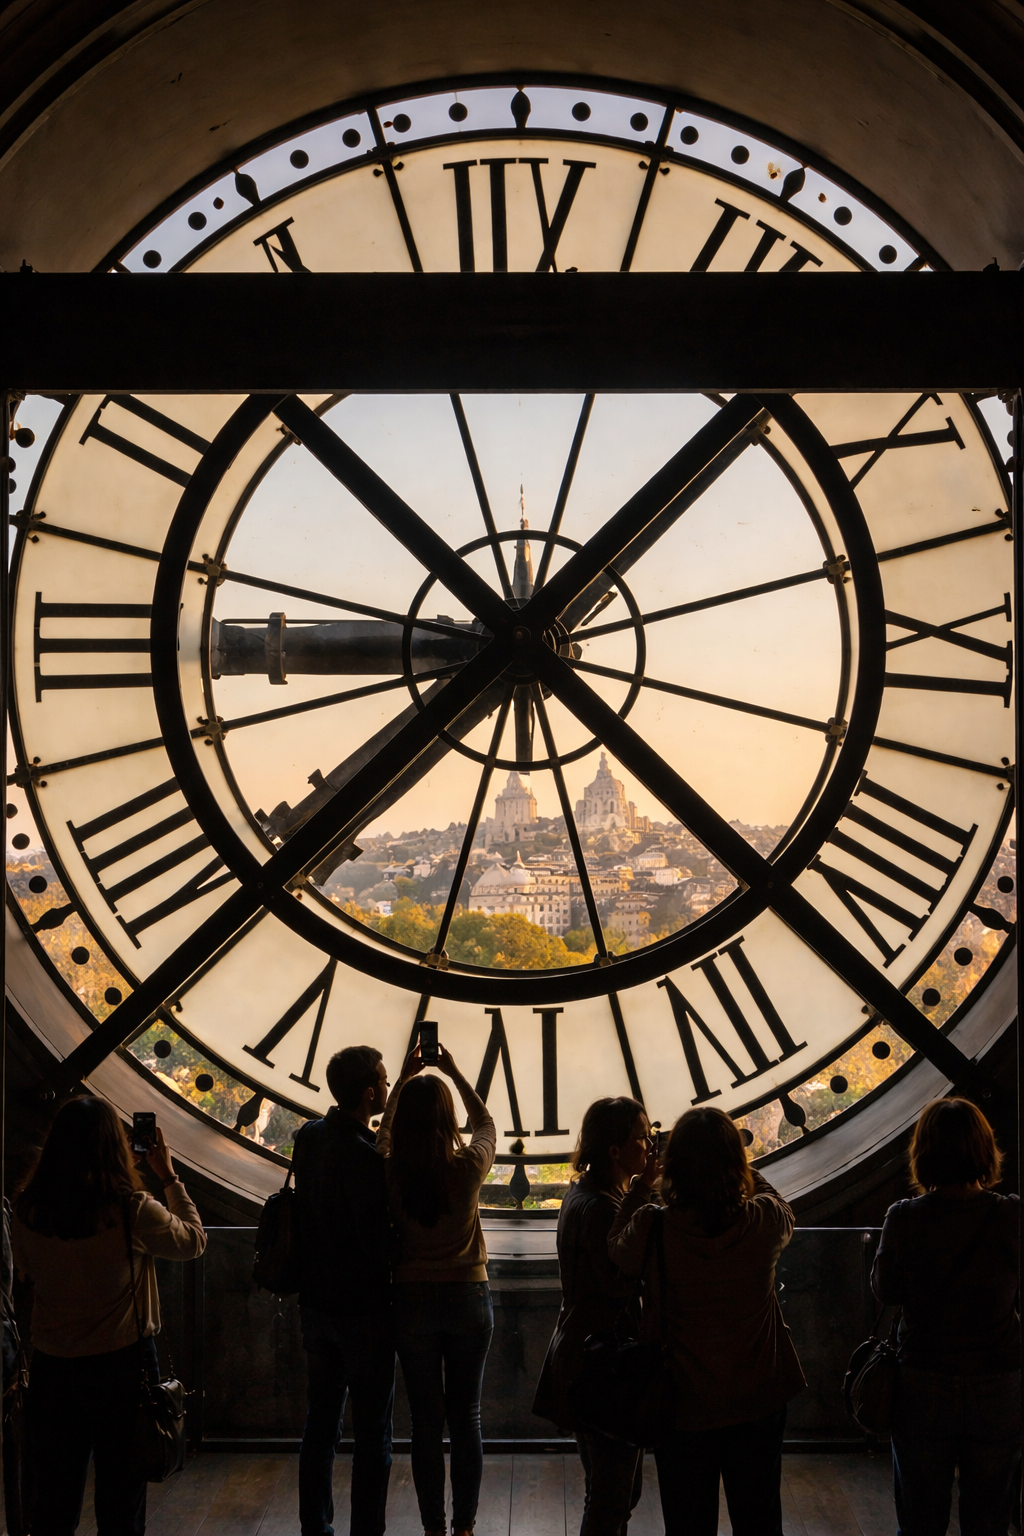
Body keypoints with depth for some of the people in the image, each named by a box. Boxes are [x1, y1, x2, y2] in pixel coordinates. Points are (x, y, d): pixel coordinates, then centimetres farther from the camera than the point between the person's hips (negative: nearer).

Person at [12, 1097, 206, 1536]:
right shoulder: (131, 1210, -19)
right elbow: (194, 1240, -2)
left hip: (51, 1368, 3)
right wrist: (168, 1177, 7)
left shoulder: (27, 1213, -9)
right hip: (121, 1366, -3)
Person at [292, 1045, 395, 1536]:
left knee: (319, 1423, 17)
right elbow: (379, 1243, -24)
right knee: (372, 1434, 4)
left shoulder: (309, 1137, 0)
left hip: (315, 1305, 8)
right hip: (364, 1311, -8)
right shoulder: (364, 1158, -25)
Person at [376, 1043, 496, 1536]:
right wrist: (454, 1072, 15)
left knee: (426, 1422, 9)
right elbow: (485, 1122, 9)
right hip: (468, 1297, 0)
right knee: (466, 1419, 11)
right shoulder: (467, 1167, -13)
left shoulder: (390, 1172, -11)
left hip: (412, 1301, 1)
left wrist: (404, 1079, 19)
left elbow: (385, 1133, 13)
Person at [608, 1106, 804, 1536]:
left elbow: (617, 1249, 2)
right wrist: (742, 1168, 15)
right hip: (758, 1403, 2)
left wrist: (640, 1185, 6)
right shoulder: (765, 1221, -16)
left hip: (684, 1408, -1)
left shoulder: (654, 1229, -21)